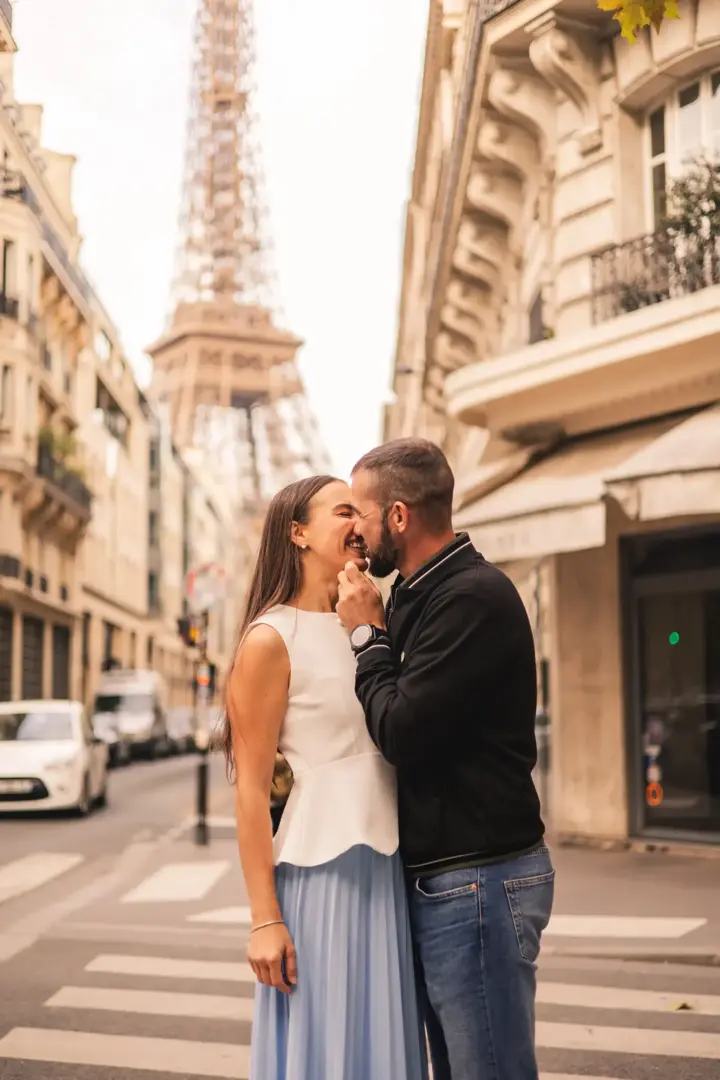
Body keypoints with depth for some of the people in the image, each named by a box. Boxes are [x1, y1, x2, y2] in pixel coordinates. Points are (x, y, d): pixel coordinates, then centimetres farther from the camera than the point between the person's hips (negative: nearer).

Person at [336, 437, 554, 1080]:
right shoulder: (420, 597, 13)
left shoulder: (473, 597, -17)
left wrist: (369, 635, -9)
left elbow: (402, 733, -21)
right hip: (436, 877, 10)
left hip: (478, 879, -10)